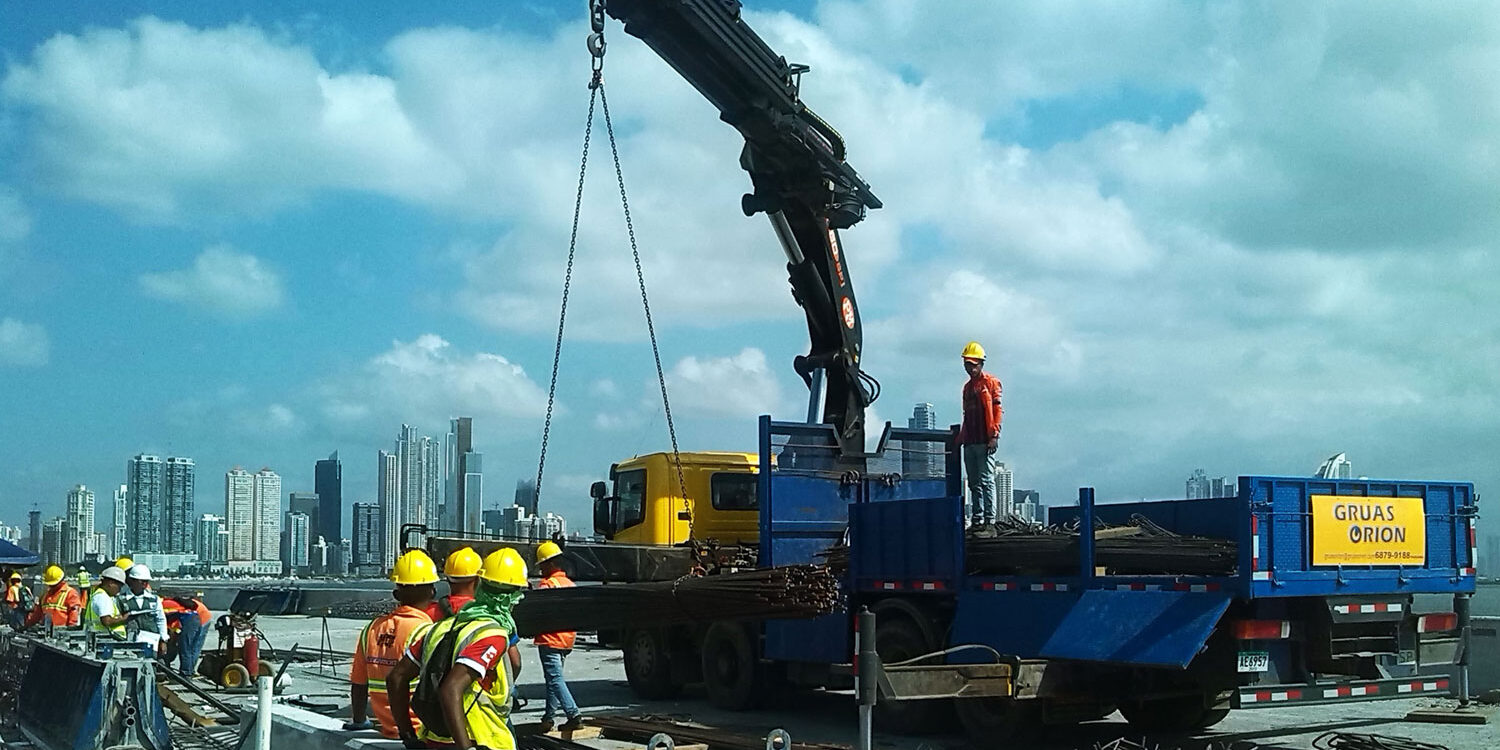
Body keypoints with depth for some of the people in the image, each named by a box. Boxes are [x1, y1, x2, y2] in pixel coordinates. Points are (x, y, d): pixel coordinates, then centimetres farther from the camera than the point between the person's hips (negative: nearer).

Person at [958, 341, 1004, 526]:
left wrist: (994, 436, -15)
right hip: (969, 442, 7)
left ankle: (989, 519, -12)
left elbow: (997, 410, -6)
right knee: (974, 483, 6)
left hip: (985, 441, -7)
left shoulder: (990, 382, 1)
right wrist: (961, 438, 19)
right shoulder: (967, 386, 22)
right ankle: (976, 519, 8)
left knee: (986, 481, -11)